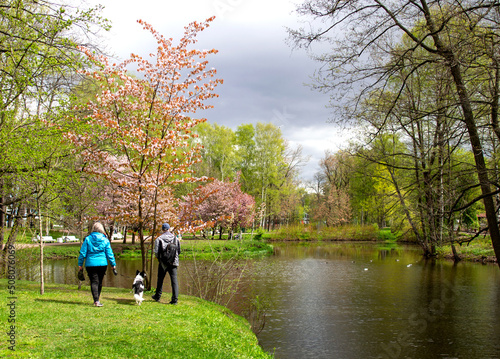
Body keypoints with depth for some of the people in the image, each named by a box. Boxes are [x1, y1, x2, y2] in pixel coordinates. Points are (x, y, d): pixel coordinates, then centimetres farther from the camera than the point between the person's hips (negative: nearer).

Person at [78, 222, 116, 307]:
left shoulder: (88, 239, -2)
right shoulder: (105, 240, 0)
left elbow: (83, 253, -1)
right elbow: (109, 254, 3)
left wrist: (80, 264, 7)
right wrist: (113, 264, 11)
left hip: (90, 264, -1)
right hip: (102, 264, 1)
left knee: (94, 282, -1)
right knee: (99, 282, 15)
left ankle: (96, 300, -15)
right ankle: (97, 299, 27)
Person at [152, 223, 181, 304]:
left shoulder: (159, 239, -7)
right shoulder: (175, 238, 1)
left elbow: (156, 252, -10)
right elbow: (179, 250, 5)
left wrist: (158, 257, 11)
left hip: (163, 262, -1)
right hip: (173, 262, 1)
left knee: (160, 279, 16)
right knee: (174, 280, 0)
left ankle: (157, 296, 30)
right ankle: (175, 299, -7)